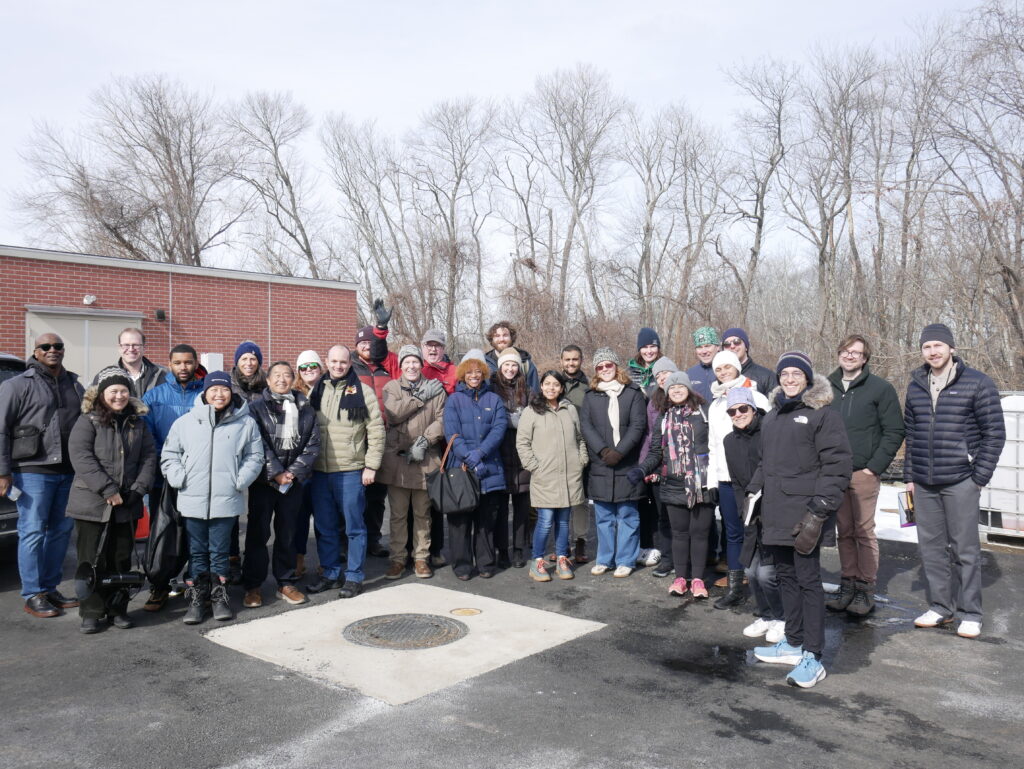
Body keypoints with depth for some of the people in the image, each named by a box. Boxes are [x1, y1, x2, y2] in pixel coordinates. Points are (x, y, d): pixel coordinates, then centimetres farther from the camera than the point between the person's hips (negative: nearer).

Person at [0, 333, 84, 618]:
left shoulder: (74, 386, 14)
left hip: (69, 471, 5)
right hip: (33, 471, -5)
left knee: (61, 531, 10)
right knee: (32, 532, -2)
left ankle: (50, 588, 21)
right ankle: (33, 595, 7)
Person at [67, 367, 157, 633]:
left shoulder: (137, 422, 11)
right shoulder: (88, 421, -3)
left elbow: (149, 456, 8)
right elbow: (81, 456, -14)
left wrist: (139, 488, -7)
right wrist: (107, 490, -19)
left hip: (127, 506, 4)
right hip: (92, 505, -4)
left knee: (121, 560, 10)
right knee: (92, 560, 2)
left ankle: (117, 609, 21)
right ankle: (91, 613, 13)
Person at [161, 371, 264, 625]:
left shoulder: (245, 423, 1)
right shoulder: (185, 422, 4)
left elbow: (254, 457, 5)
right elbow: (169, 455, 10)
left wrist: (240, 481, -6)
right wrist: (179, 479, -3)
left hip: (226, 500, -1)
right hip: (192, 500, 1)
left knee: (220, 552, 9)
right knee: (197, 553, 11)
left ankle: (219, 597, 22)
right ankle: (196, 599, 21)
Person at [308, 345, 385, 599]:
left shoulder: (362, 391, -3)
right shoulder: (317, 391, 10)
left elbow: (376, 430, -4)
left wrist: (371, 465, -8)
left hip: (350, 471, -4)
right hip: (320, 471, 5)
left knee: (354, 527, 4)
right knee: (325, 527, 12)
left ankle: (354, 577, 15)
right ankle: (330, 574, 26)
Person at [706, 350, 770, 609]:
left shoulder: (755, 397, 0)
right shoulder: (715, 405, 18)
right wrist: (711, 475, 12)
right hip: (725, 477, 5)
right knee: (733, 533, 8)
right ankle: (735, 588, 14)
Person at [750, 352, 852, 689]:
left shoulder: (822, 414, -6)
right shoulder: (772, 416, 17)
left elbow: (838, 464, -12)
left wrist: (819, 509, -17)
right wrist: (753, 493, 14)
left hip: (803, 515, -7)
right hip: (775, 515, 7)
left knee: (807, 580, -3)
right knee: (786, 577, 14)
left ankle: (813, 657, 4)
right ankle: (794, 644, 25)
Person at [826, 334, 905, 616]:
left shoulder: (880, 388, -1)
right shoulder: (827, 387, 8)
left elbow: (894, 431, -3)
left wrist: (875, 466, -9)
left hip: (863, 474, -3)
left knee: (864, 531, 0)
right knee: (844, 531, 10)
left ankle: (866, 590, 10)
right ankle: (848, 585, 19)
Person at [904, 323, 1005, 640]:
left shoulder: (977, 384, -4)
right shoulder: (916, 386, 10)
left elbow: (994, 433, -4)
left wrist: (980, 477, -7)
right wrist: (909, 476, 11)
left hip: (960, 482, -5)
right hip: (923, 483, 5)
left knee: (965, 548, 1)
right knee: (931, 546, 10)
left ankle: (970, 613, 12)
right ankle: (940, 607, 22)